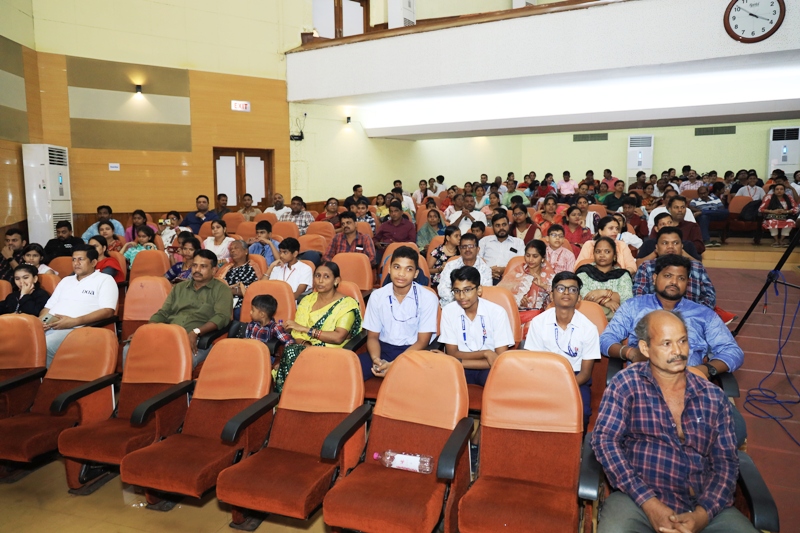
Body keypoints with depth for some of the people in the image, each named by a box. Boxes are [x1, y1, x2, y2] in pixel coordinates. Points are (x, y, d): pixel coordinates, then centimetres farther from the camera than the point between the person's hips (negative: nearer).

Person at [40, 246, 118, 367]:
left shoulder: (105, 280, 6)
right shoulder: (66, 280, 28)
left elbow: (107, 311, -7)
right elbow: (48, 307, 27)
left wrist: (74, 321, -17)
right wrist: (40, 320, 2)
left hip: (75, 328, -6)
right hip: (48, 326, 6)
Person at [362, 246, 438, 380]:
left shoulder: (428, 298, -8)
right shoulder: (377, 296, 0)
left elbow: (422, 341, -7)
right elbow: (373, 336, 5)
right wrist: (376, 359, -18)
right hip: (384, 349, 2)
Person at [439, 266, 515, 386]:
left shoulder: (497, 312, -11)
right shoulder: (448, 311, -5)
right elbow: (452, 354, -4)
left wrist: (460, 362, -19)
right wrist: (485, 353, -18)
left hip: (488, 369, -2)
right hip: (460, 370, 2)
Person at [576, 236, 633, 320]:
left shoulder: (622, 274, 19)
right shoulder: (585, 271, 16)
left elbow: (628, 298, 0)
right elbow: (581, 295, -2)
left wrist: (602, 293, -8)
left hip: (615, 316, 2)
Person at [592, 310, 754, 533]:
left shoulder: (714, 397, 10)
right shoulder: (626, 384, 1)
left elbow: (726, 462, 7)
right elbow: (605, 440, -7)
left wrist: (701, 515, -9)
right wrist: (649, 503, -14)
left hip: (705, 506, 3)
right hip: (639, 499, -3)